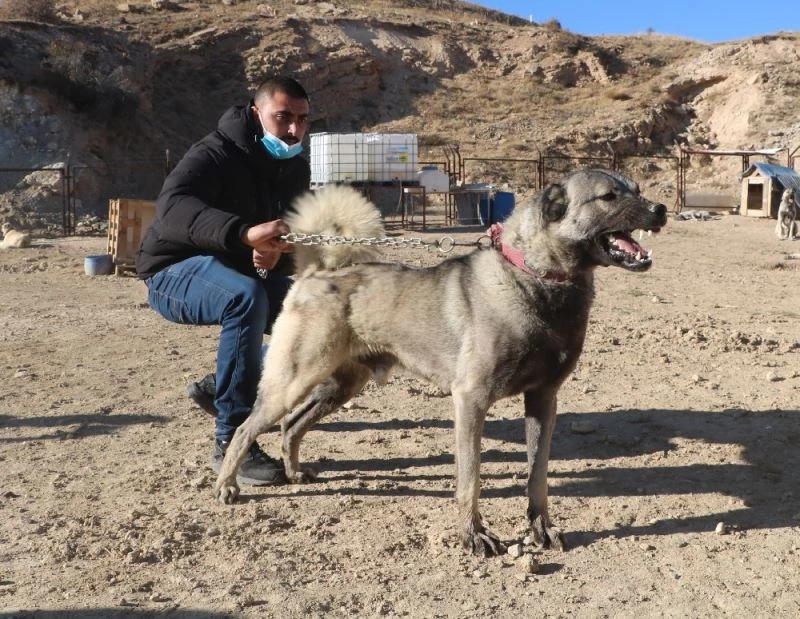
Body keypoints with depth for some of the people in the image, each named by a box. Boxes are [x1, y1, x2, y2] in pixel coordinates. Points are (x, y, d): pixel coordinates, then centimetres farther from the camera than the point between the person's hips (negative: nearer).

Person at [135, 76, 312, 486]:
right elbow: (171, 207, -42)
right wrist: (246, 232, -59)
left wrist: (277, 254, -26)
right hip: (175, 272, -7)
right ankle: (231, 444, -32)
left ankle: (218, 386, 8)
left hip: (239, 274, 7)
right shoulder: (215, 155, -22)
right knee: (247, 297, -37)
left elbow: (296, 238, 0)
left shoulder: (295, 168, 1)